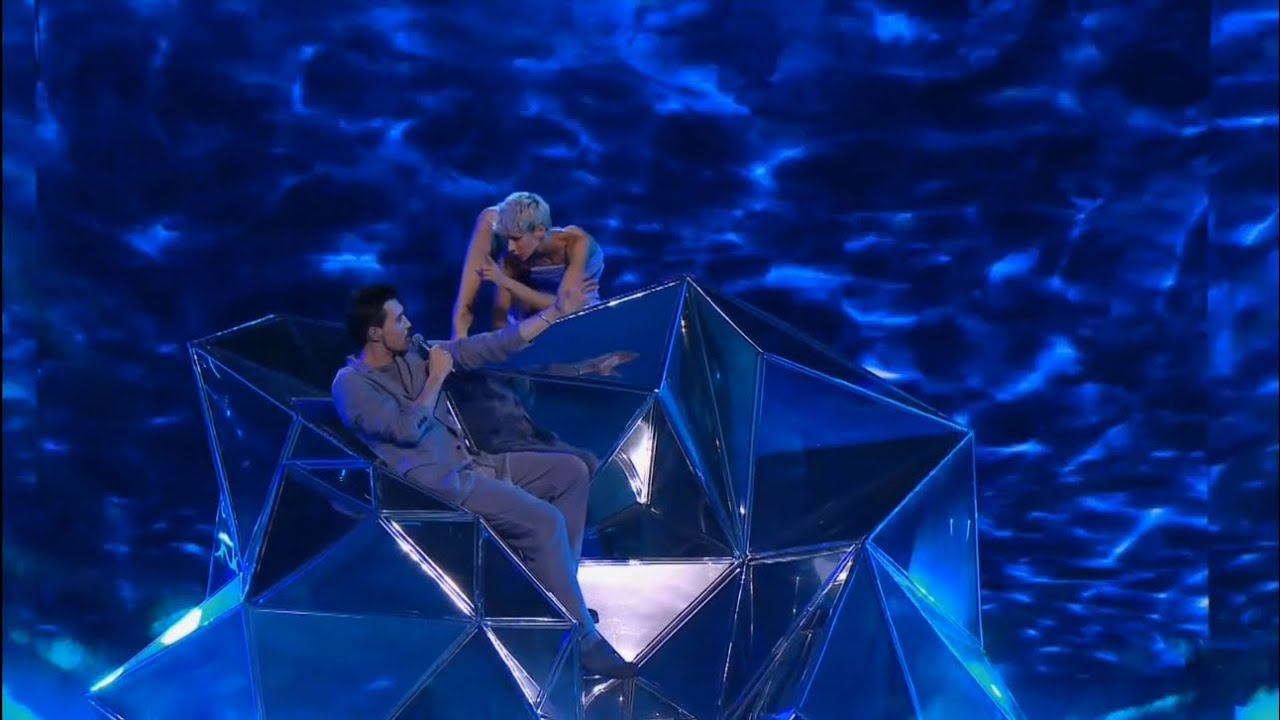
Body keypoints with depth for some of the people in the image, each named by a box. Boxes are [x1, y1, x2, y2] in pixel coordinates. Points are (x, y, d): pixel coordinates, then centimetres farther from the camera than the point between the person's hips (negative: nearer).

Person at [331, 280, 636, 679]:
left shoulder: (411, 354, 11)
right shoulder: (351, 384, -11)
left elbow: (487, 347, 9)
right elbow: (407, 430, -23)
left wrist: (556, 312, 7)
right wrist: (436, 377, -11)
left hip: (469, 463, 9)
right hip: (438, 484, -9)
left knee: (571, 471, 4)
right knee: (544, 521, -24)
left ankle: (558, 591, 8)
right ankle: (581, 640, -17)